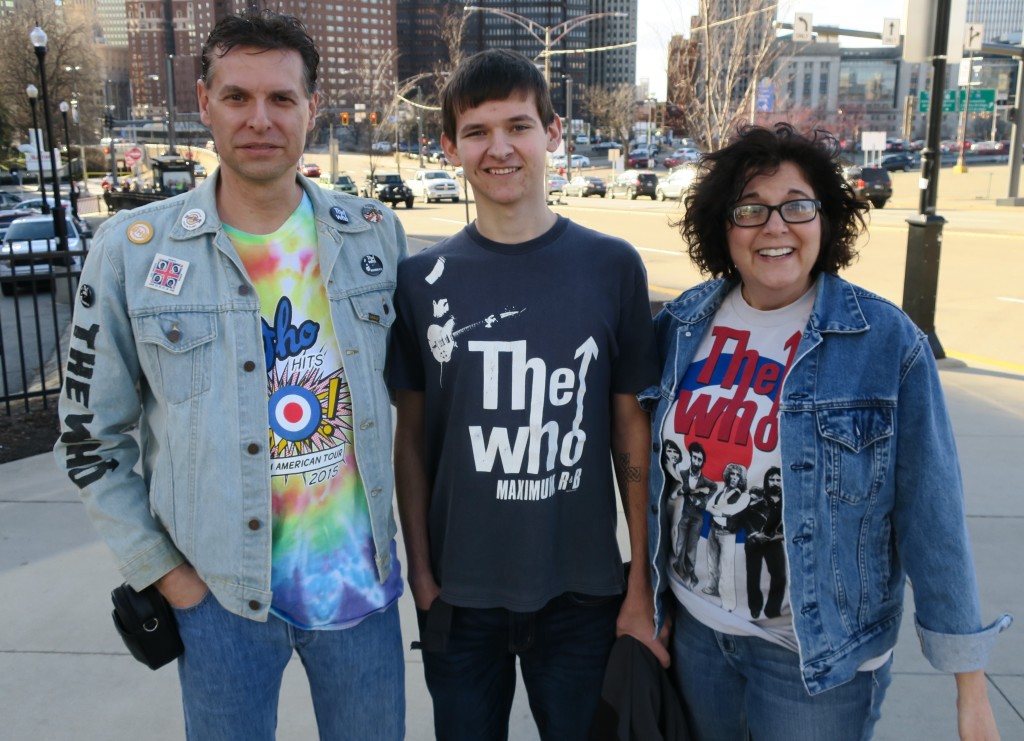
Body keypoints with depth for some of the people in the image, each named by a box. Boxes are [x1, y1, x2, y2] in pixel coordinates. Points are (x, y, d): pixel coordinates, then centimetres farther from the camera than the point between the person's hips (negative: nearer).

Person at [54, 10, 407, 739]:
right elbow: (92, 436, 0)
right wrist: (162, 571, -3)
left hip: (360, 579, 2)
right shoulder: (131, 249, -8)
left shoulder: (375, 234, -3)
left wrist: (410, 539, 7)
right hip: (219, 592, -1)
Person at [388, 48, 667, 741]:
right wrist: (420, 568, -1)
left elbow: (633, 434, -3)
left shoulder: (613, 266, -5)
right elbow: (412, 436, 2)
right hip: (458, 592, 1)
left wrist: (641, 586, -2)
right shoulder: (422, 279, -3)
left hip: (581, 590, 0)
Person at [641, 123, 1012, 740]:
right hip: (694, 628, 4)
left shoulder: (887, 341, -15)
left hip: (821, 653, -3)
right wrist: (648, 595, 10)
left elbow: (932, 517, -13)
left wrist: (971, 689, -10)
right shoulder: (683, 324, -5)